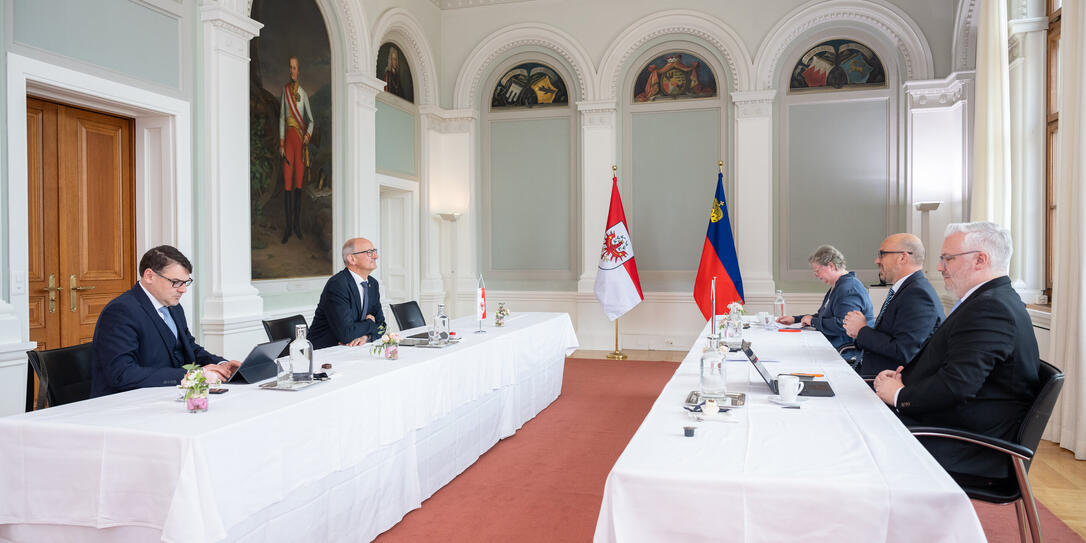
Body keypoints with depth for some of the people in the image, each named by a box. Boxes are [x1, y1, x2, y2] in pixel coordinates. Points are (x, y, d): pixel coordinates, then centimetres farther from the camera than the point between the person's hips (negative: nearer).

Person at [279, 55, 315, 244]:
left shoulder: (303, 94, 7)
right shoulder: (285, 90, 9)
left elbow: (311, 120, 9)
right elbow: (282, 118, 8)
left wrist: (308, 135, -11)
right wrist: (281, 143, 2)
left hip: (301, 138, 0)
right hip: (288, 138, 0)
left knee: (299, 182, 3)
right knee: (287, 182, -3)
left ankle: (298, 224, 10)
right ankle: (288, 225, 1)